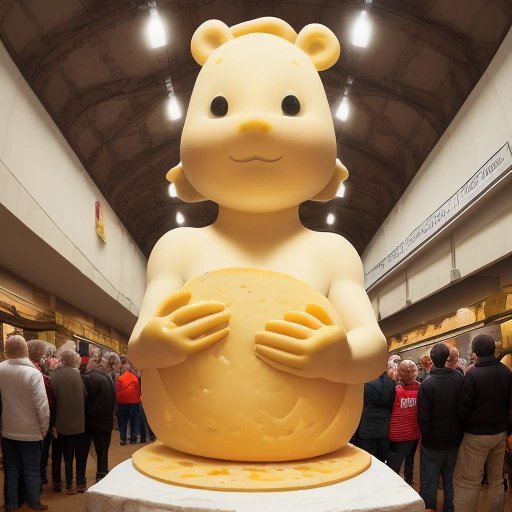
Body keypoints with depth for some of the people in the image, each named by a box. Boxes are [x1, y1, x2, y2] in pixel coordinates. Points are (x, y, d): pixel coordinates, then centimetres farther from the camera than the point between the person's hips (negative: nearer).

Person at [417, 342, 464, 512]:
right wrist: (459, 432, 12)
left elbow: (423, 417, -18)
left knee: (428, 482, 8)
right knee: (450, 479, 20)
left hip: (432, 443, -4)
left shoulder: (426, 384, -22)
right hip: (454, 441, 4)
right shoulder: (460, 379, -10)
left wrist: (424, 436, -1)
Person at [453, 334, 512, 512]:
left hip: (477, 435, -6)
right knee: (496, 479, 18)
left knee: (467, 482, 1)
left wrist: (464, 425, 3)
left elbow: (464, 407, -16)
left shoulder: (473, 375, -20)